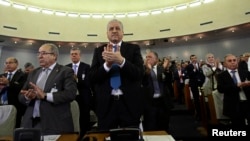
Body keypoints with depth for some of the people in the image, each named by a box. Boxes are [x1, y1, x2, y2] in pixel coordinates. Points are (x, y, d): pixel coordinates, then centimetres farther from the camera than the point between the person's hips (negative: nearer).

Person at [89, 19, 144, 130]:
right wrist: (107, 64, -20)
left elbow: (140, 73, -9)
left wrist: (121, 60, -24)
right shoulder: (99, 51, 6)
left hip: (129, 103, 0)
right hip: (106, 103, 1)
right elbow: (92, 77, -2)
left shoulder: (134, 49, 2)